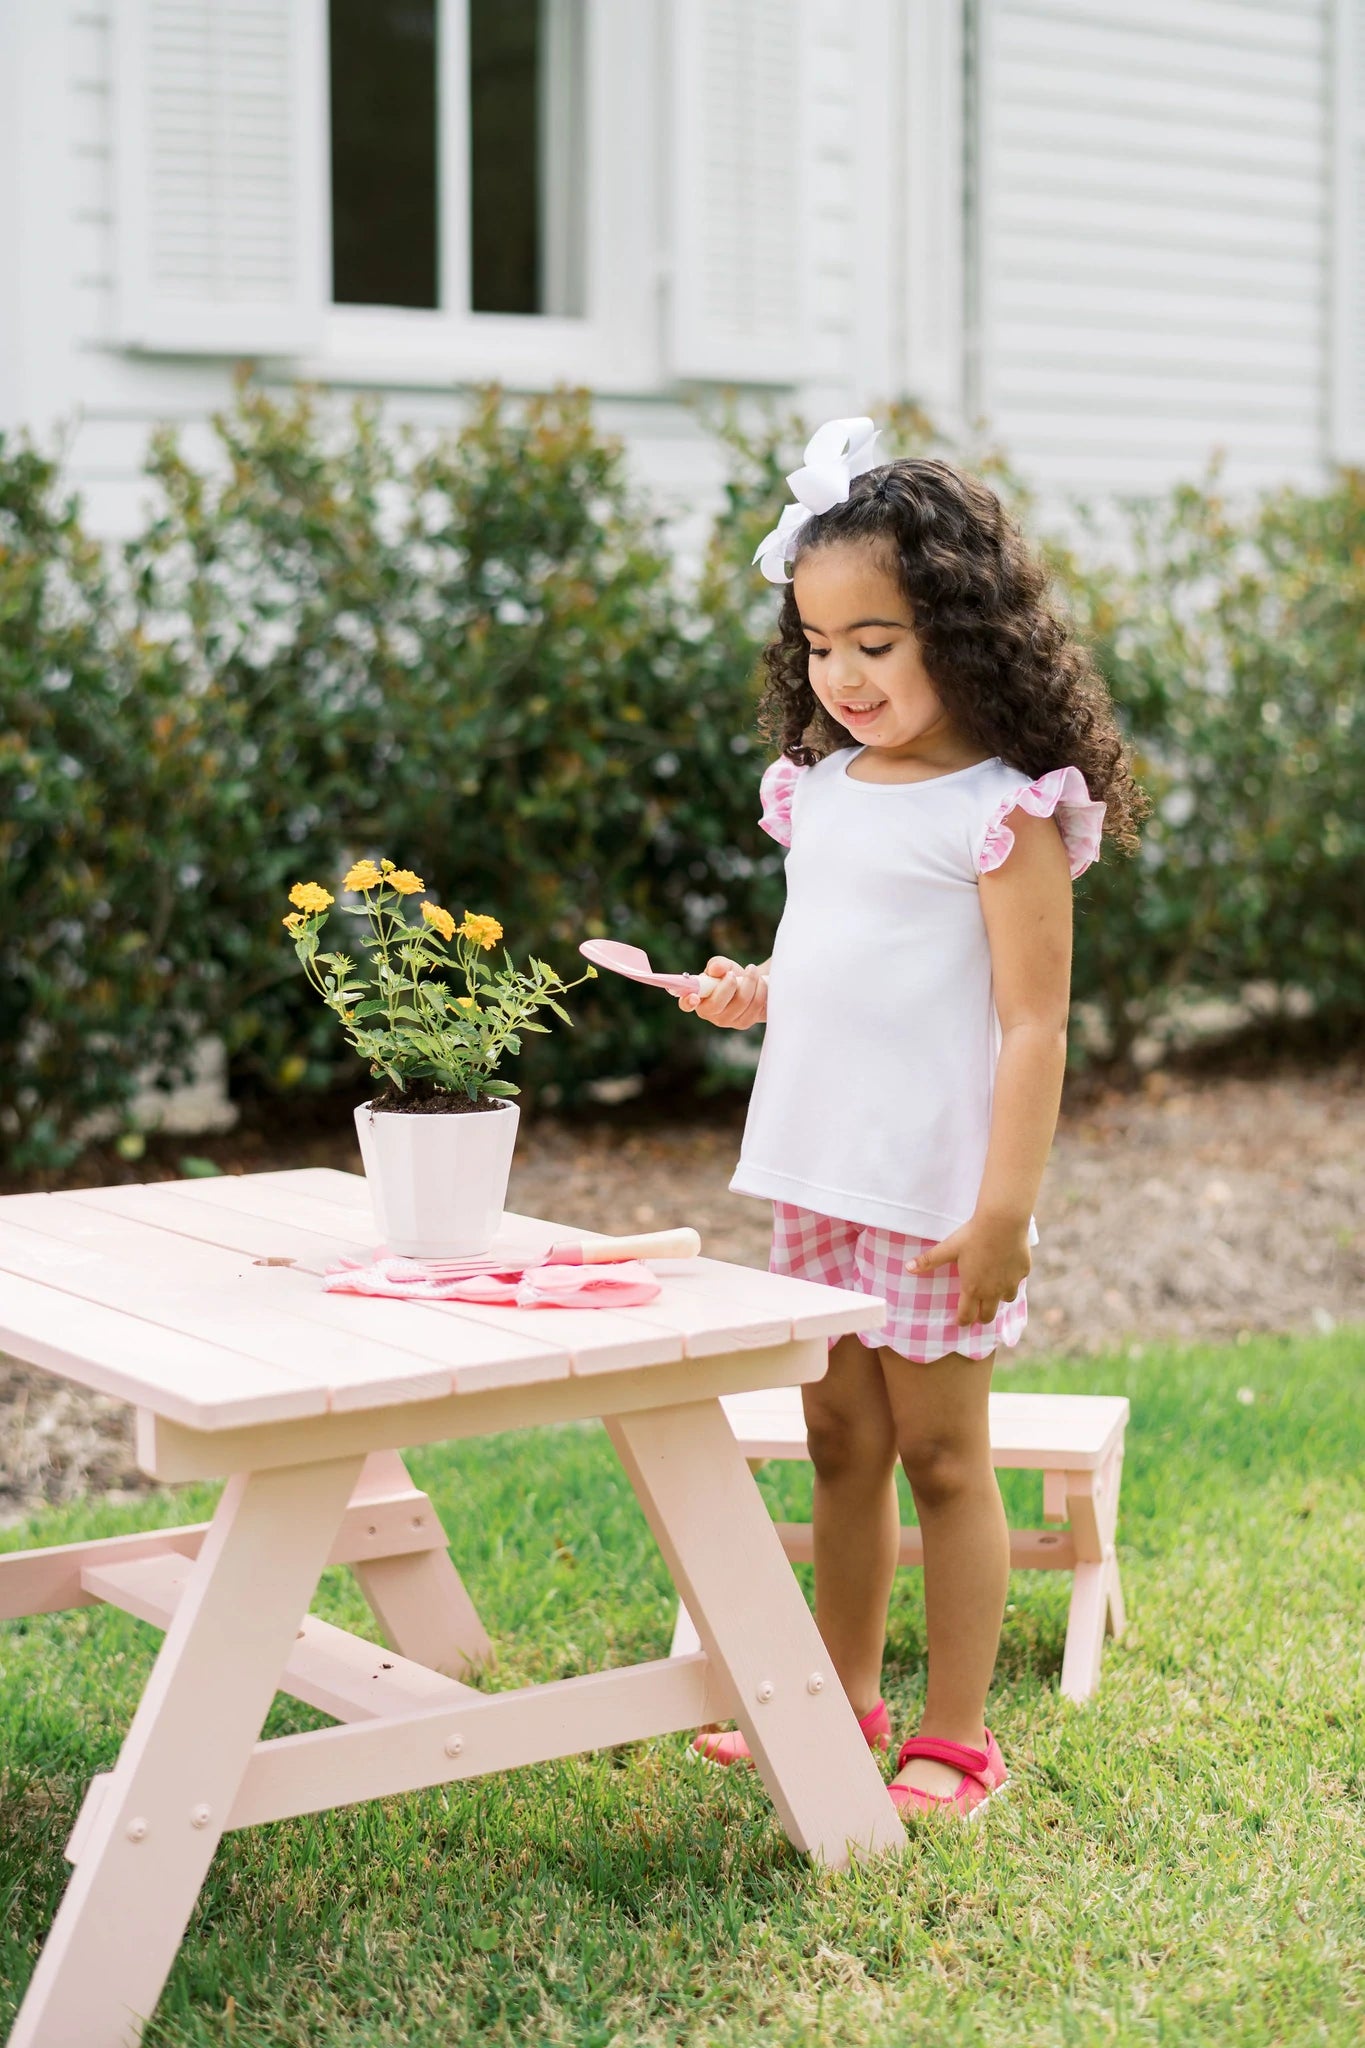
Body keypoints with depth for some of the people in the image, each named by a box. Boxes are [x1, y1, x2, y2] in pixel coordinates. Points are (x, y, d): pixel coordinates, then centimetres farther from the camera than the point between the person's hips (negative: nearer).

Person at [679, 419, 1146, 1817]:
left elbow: (1032, 1020, -14)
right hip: (818, 1174, 7)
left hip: (936, 1188, -7)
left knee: (938, 1451, 2)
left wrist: (1006, 1207, -18)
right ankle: (842, 1695, 29)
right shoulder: (822, 787, 9)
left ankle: (955, 1736, 15)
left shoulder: (1001, 810, -13)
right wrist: (753, 995, 2)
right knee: (839, 1440, 15)